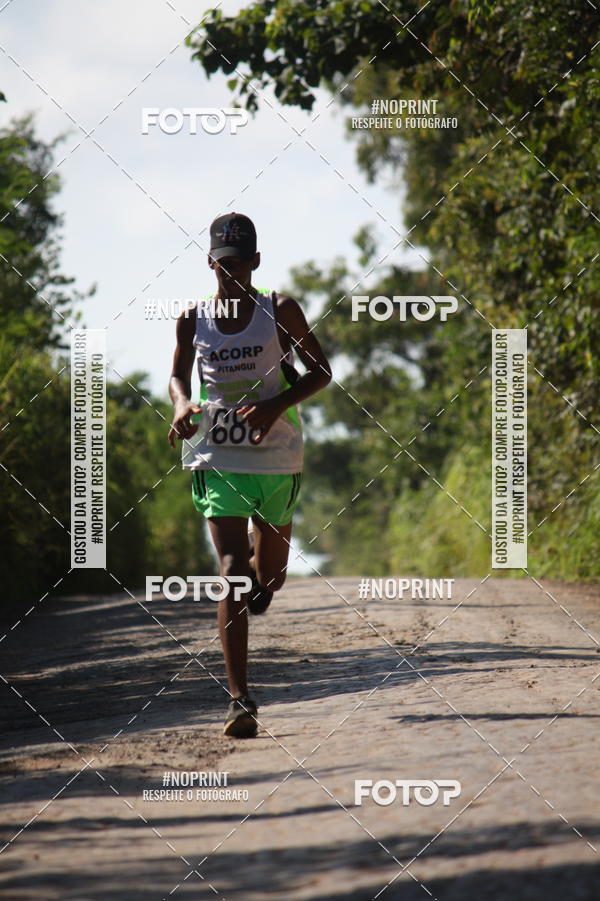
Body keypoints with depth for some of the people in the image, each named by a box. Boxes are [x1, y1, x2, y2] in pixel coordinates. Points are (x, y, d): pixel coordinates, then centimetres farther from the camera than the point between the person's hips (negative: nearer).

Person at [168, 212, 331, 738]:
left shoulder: (280, 311, -1)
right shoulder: (194, 319, 3)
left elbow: (320, 372, 3)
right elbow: (179, 375, 17)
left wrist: (277, 405, -15)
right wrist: (183, 405, -7)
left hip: (276, 456, 1)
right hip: (217, 457, -1)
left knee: (269, 571, 14)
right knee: (232, 573, -13)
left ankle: (261, 575, 57)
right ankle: (240, 700, -17)